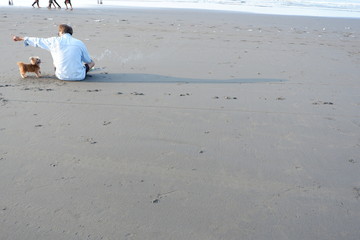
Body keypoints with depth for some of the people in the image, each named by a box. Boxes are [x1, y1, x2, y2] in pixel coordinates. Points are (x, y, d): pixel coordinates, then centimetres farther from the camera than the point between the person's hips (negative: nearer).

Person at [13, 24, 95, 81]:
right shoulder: (80, 43, 1)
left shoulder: (54, 41, 1)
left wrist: (21, 38, 35)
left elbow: (37, 41, 17)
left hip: (62, 76, 0)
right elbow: (88, 60, 13)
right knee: (91, 63, 30)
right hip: (78, 76, 1)